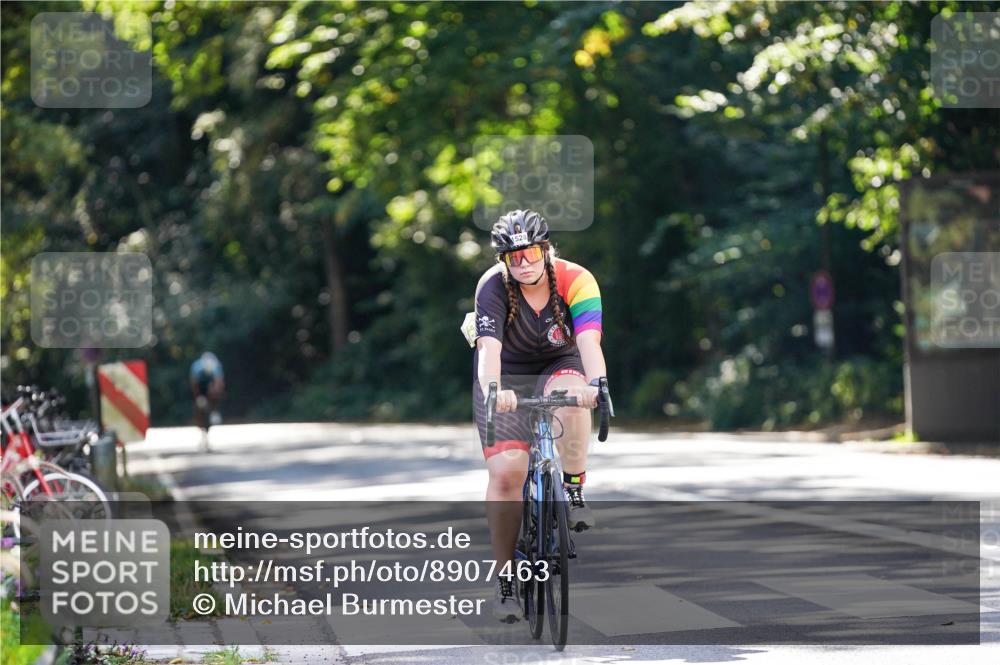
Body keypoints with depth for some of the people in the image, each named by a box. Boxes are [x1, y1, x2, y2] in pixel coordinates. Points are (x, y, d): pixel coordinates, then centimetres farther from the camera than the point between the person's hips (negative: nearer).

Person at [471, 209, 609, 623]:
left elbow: (589, 341, -35)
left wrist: (596, 383, -55)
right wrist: (492, 390, -56)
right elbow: (489, 346, -36)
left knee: (570, 401, -37)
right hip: (506, 376, -1)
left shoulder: (576, 280, -22)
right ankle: (505, 580, -5)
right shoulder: (493, 286, -23)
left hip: (558, 366, 1)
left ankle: (574, 492, -16)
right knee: (506, 472, -16)